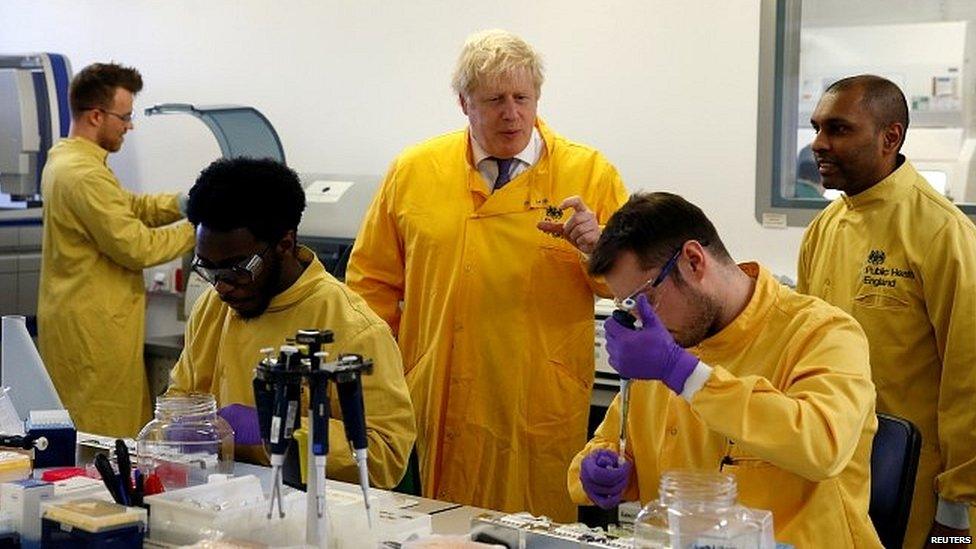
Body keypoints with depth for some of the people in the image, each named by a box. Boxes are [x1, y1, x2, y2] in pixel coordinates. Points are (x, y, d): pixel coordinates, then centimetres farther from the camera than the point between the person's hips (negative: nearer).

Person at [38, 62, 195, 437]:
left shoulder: (62, 157, 12)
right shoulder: (85, 175, -21)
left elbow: (127, 206, 18)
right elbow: (136, 248, -20)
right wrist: (197, 227, -8)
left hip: (74, 319, 10)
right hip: (93, 331, -10)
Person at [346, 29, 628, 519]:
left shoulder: (589, 172, 1)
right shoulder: (413, 172, 5)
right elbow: (371, 281, 12)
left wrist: (596, 245, -16)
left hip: (544, 409, -1)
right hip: (443, 407, 1)